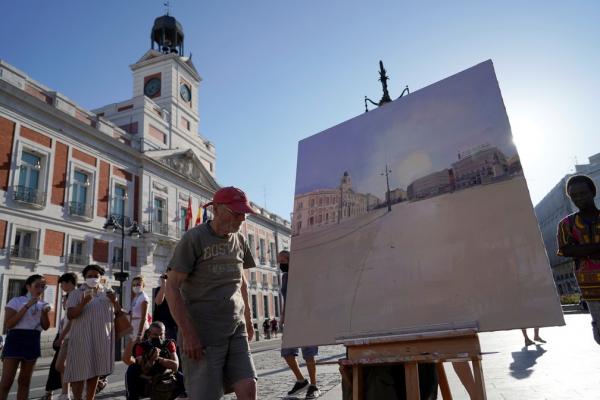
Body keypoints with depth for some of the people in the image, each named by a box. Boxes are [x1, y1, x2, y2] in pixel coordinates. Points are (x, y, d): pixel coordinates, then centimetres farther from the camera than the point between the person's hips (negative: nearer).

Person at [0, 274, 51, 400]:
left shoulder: (43, 304, 11)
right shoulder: (16, 301, -2)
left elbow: (45, 327, 5)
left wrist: (44, 313, -13)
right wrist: (27, 306, -18)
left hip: (33, 342, 5)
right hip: (16, 340, -4)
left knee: (25, 381, 10)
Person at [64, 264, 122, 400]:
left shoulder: (107, 293, 11)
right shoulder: (76, 293, 1)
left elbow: (119, 313, 10)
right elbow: (70, 315, -10)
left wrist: (114, 301, -10)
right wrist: (83, 303, -26)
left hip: (102, 338, 3)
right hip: (82, 338, -3)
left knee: (95, 371, 10)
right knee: (80, 370, -4)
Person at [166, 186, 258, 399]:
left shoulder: (239, 240, 9)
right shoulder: (194, 238, -8)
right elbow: (172, 286, -10)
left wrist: (247, 318, 18)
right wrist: (188, 334, -15)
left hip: (236, 330, 5)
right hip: (203, 333, -5)